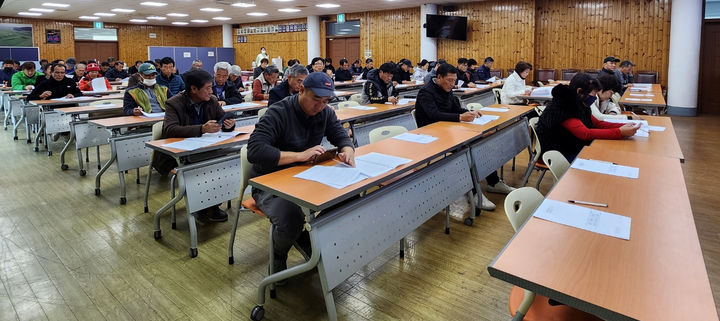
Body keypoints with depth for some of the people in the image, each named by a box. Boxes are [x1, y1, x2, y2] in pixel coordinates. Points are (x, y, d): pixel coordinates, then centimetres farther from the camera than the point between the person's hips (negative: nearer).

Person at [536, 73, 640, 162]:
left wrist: (623, 126, -6)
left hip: (573, 149, 9)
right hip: (557, 155, -9)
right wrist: (620, 132, -29)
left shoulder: (577, 104, 4)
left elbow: (597, 123, 9)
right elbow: (585, 133, -29)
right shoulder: (562, 107, -24)